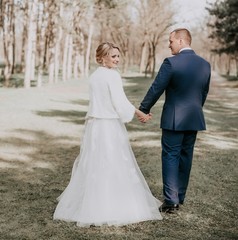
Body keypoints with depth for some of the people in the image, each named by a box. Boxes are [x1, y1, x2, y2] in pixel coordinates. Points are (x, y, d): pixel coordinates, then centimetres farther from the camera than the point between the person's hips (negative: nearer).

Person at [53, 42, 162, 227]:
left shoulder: (94, 75, 11)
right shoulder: (112, 75, -12)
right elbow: (120, 103, -15)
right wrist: (139, 113, -2)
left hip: (94, 125, 8)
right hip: (110, 126, -8)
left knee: (93, 164, 14)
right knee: (114, 165, 1)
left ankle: (90, 204, 23)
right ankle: (115, 205, 7)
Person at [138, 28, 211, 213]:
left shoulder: (171, 63, -14)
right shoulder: (205, 64, 4)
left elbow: (156, 89, -11)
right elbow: (204, 93, 13)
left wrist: (144, 110, 1)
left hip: (174, 119, -5)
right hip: (194, 119, 6)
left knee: (170, 157, 1)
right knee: (185, 157, 14)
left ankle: (171, 201, -1)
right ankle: (180, 197, 24)